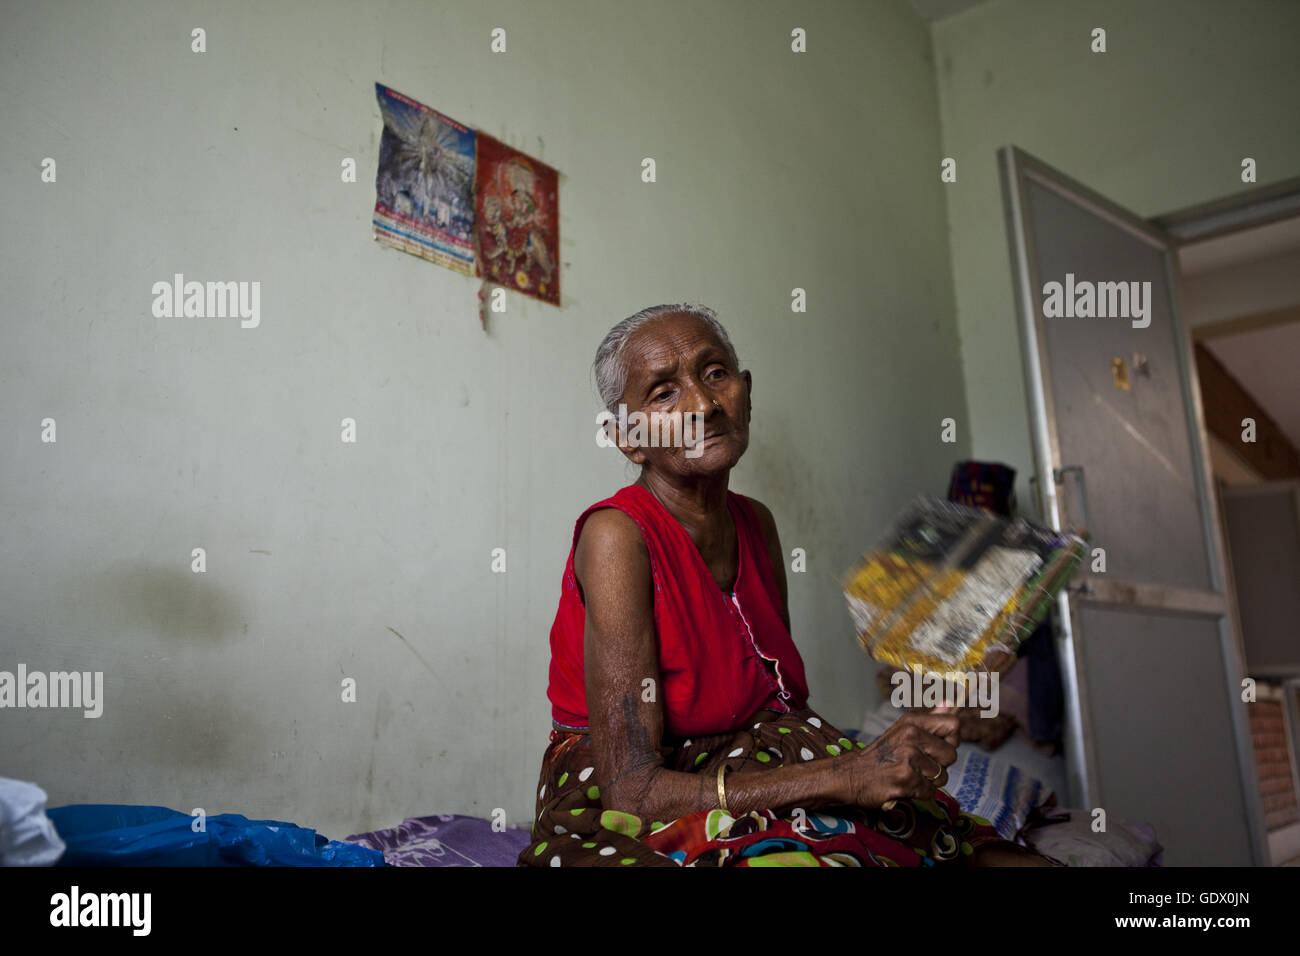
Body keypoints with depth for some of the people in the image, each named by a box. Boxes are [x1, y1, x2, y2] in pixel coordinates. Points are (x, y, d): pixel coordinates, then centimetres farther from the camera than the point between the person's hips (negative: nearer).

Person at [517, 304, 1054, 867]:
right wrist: (847, 775, -25)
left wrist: (896, 760, -10)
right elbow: (634, 790, -22)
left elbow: (788, 702, 9)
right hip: (628, 833, -5)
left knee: (1011, 855, -16)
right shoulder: (617, 536, -18)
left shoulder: (756, 524, 4)